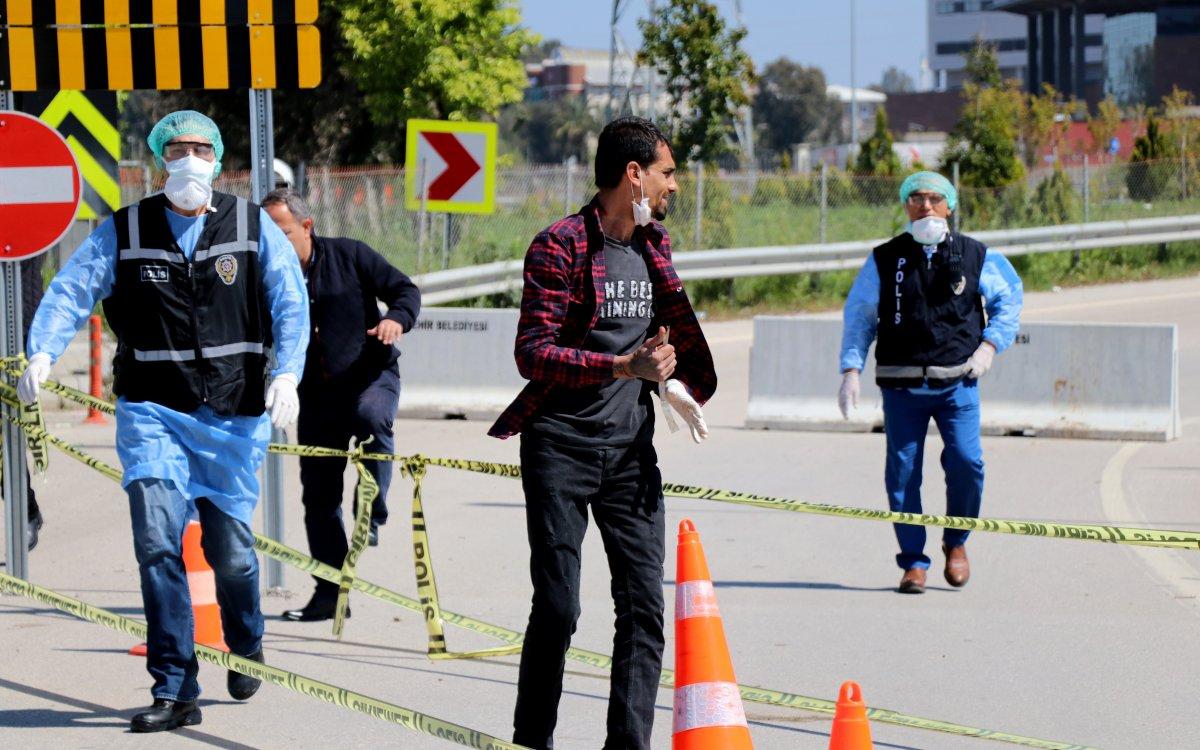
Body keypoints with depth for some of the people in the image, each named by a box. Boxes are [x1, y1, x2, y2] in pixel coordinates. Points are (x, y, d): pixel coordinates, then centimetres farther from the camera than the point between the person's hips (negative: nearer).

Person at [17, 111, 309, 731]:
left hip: (233, 412, 0)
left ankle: (246, 647, 37)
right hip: (150, 409, 0)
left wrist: (286, 374, -17)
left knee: (230, 548, 5)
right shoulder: (122, 232, 3)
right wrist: (42, 354, -22)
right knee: (157, 538, -13)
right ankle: (174, 691, -8)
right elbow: (70, 291, -4)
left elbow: (290, 304, -2)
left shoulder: (253, 227, 3)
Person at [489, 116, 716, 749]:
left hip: (630, 447, 6)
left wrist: (676, 383, 8)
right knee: (557, 606, -6)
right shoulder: (561, 245, -9)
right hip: (562, 445, -6)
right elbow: (533, 354, -16)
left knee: (644, 603, -2)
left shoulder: (653, 246, 13)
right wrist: (622, 366, -26)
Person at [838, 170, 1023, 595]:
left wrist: (989, 344, 5)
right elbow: (858, 316, 11)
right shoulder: (884, 260, 6)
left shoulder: (974, 257, 6)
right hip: (901, 387, 1)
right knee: (902, 472, -2)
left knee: (966, 462, -14)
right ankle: (914, 562, 10)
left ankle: (956, 541, 12)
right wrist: (851, 369, 0)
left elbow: (1009, 299, 19)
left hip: (957, 383, -1)